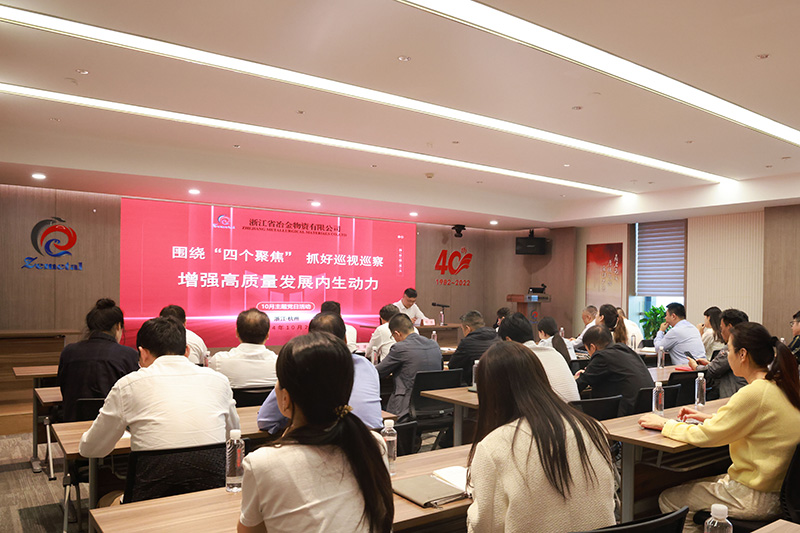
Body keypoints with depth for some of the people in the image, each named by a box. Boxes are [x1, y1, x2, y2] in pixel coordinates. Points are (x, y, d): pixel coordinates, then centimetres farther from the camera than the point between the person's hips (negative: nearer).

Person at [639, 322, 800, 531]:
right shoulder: (781, 385, 2)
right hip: (780, 489, 9)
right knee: (689, 485, 23)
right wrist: (711, 418, 14)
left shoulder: (754, 393, -25)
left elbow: (704, 436, -19)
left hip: (758, 500, -9)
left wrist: (664, 424, -6)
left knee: (668, 499, 3)